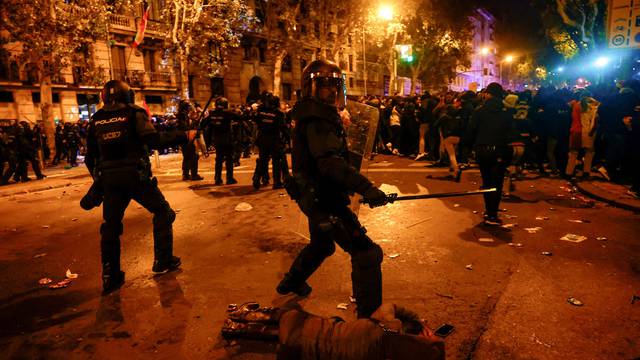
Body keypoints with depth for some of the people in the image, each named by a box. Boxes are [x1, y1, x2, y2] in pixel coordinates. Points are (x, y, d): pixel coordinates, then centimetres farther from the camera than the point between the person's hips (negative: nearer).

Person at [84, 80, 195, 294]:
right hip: (136, 176, -4)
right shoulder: (134, 114, -3)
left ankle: (110, 277, 16)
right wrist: (184, 136, -11)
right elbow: (154, 140, -17)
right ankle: (163, 261, 17)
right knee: (162, 213, 14)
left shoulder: (96, 120, 11)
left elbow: (90, 157, 13)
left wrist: (98, 179, 25)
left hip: (109, 178, 4)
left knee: (110, 226, 13)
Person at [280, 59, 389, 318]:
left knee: (321, 244, 31)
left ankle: (291, 282, 51)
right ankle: (370, 316, -6)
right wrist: (365, 187, -45)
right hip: (323, 199, -11)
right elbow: (330, 162, -35)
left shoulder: (320, 115, 13)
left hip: (316, 196, 11)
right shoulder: (317, 119, -20)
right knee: (367, 253, -12)